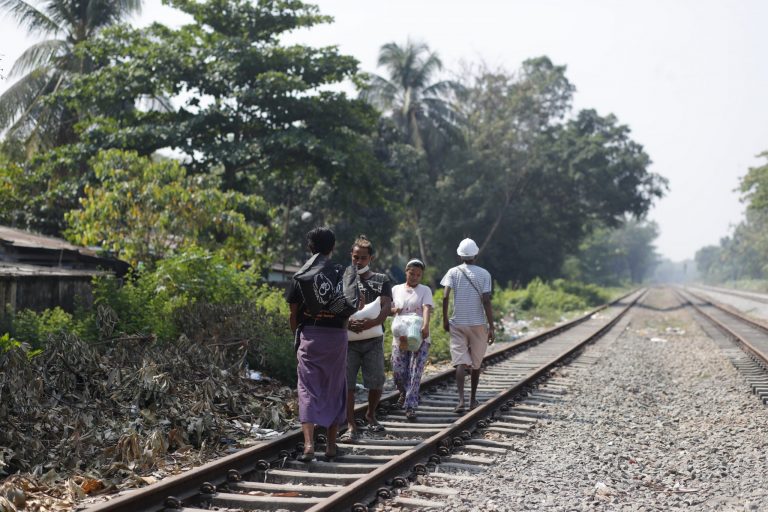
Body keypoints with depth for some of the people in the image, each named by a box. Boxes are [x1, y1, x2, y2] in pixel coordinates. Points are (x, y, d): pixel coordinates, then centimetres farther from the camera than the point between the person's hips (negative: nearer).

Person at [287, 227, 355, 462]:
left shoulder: (301, 275, 1)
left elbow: (293, 312, 2)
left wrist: (297, 336, 14)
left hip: (309, 335, -1)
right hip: (336, 336, 1)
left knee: (308, 389, 0)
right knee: (334, 389, 11)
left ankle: (309, 443, -14)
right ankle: (331, 445, 16)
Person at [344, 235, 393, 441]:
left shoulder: (381, 280, 9)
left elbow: (386, 306, -5)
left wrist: (371, 323, -25)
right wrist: (347, 321, -22)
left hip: (373, 340, 1)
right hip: (348, 339, -1)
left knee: (376, 382, 4)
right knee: (347, 382, -8)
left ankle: (371, 415, 31)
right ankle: (351, 426, -4)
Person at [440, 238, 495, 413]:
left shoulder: (453, 272, -1)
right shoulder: (484, 274, -3)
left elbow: (445, 297, -11)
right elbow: (486, 301, -9)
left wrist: (445, 320, 0)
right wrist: (491, 326, -6)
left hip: (457, 324, 0)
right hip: (478, 324, 0)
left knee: (460, 362, -2)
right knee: (476, 363, 15)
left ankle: (461, 400, -18)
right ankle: (473, 399, 24)